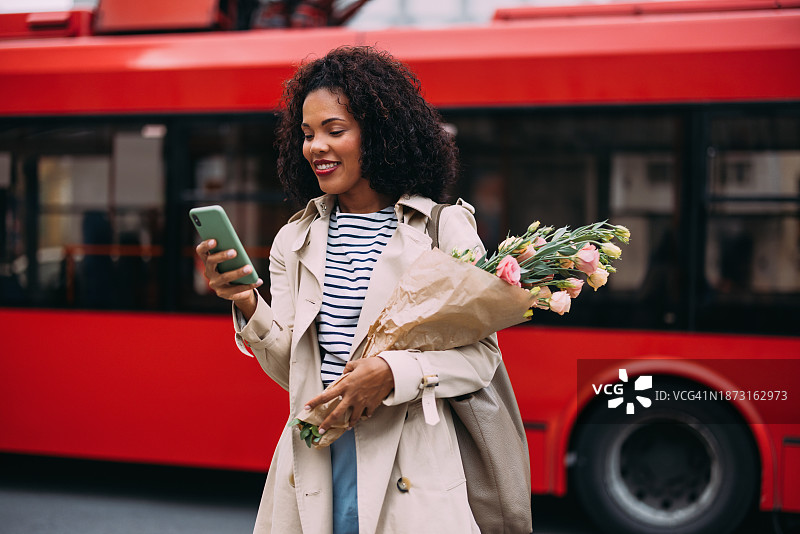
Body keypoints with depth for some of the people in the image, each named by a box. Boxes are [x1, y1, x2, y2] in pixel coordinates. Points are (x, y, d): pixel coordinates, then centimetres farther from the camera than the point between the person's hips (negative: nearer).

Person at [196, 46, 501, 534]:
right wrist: (249, 307, -9)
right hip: (315, 458, 3)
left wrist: (392, 372, -19)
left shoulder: (446, 228, -2)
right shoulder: (295, 241, 11)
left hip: (410, 466, -3)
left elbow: (482, 356, -5)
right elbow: (290, 371, 8)